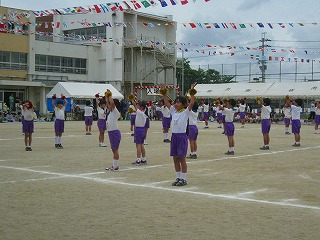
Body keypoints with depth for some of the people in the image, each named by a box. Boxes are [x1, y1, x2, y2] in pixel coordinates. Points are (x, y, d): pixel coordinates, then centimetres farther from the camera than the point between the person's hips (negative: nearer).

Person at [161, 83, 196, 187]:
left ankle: (183, 179, 6)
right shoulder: (173, 111, 10)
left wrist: (192, 93, -23)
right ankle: (178, 178, 19)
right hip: (174, 136, 6)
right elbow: (167, 103, 12)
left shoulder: (186, 112, -6)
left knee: (182, 159, -2)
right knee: (175, 159, 9)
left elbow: (191, 103, -18)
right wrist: (164, 94, 5)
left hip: (182, 136, -6)